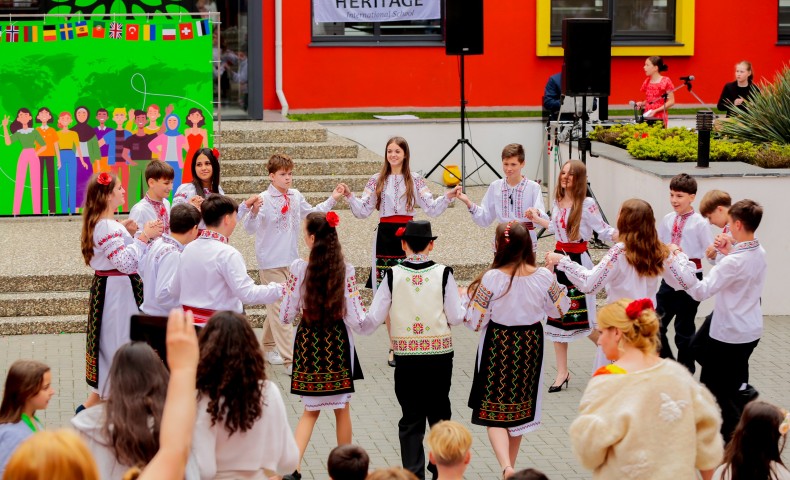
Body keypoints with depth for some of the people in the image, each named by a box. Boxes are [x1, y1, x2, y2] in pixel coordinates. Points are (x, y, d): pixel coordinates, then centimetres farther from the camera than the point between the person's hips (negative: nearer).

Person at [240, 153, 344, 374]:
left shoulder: (296, 196, 5)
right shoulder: (264, 199, -16)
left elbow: (312, 213, 23)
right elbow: (250, 229, -23)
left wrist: (332, 199, 16)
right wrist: (254, 212, -41)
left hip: (290, 258, 7)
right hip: (270, 260, -6)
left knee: (276, 306, 17)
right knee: (279, 307, -7)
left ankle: (268, 347, 33)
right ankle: (289, 359, -8)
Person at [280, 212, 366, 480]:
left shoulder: (299, 269, -12)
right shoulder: (345, 271, -12)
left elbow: (286, 317, -7)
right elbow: (356, 320, -12)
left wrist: (286, 293, 12)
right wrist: (370, 317, 9)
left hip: (307, 343, 1)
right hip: (337, 343, -1)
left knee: (311, 410, 14)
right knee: (342, 410, 15)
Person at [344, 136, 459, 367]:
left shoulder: (415, 180, 5)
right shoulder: (377, 181, 8)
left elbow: (431, 208, 1)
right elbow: (363, 210, 5)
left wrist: (448, 197, -14)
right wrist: (350, 196, -10)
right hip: (385, 235, 1)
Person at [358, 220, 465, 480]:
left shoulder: (393, 275, -6)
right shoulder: (443, 274, -7)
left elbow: (373, 319, -5)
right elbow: (456, 317, -4)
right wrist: (465, 300, 16)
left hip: (405, 355, 0)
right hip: (440, 354, 0)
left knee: (411, 418, 8)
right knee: (439, 412, 18)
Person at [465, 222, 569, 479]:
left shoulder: (492, 278, -20)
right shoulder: (544, 277, -10)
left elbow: (475, 322, -15)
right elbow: (560, 309, 6)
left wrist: (471, 299, 4)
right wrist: (555, 276, 17)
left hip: (498, 346, -4)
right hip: (531, 345, 4)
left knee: (494, 411, 1)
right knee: (519, 406, 21)